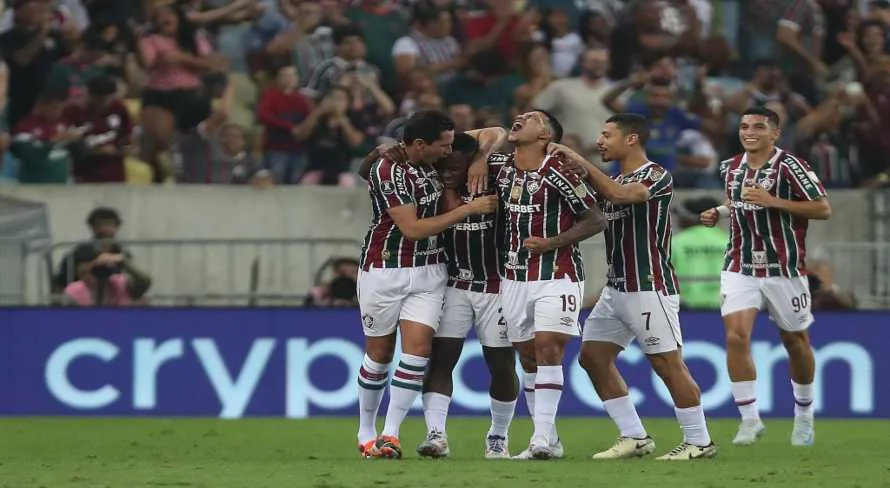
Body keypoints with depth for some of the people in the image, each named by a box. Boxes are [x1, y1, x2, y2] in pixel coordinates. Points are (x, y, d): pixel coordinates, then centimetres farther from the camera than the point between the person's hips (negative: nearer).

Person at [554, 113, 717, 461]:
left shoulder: (657, 177, -10)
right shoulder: (613, 182, 18)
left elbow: (620, 195, -27)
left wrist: (582, 164, -19)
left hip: (649, 287, -9)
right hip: (616, 287, 9)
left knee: (667, 363, -8)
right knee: (592, 356, 5)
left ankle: (699, 442, 0)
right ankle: (634, 438, 10)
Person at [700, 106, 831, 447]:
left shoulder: (789, 166, -12)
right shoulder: (730, 168, 7)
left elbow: (823, 209, -16)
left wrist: (773, 201, -23)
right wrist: (719, 213, 6)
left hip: (784, 269, -4)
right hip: (740, 268, 4)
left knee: (795, 340, 9)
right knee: (736, 336, -14)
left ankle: (804, 416, 30)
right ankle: (749, 419, -7)